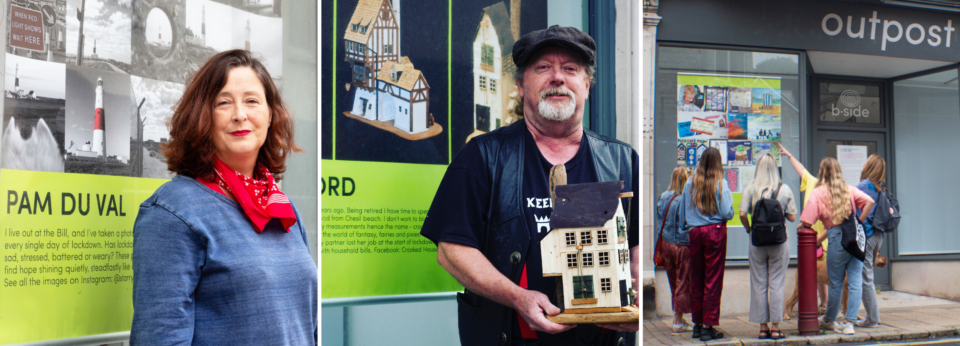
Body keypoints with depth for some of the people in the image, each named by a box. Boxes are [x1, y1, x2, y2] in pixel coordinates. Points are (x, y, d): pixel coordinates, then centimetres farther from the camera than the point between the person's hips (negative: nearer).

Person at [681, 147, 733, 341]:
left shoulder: (690, 184, 4)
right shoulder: (720, 183, -7)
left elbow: (684, 213, 8)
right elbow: (727, 213, -10)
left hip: (695, 232, 4)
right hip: (715, 232, -3)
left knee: (696, 280, 11)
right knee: (713, 281, 1)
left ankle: (697, 325, 18)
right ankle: (708, 327, 1)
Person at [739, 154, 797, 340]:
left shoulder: (751, 188, -3)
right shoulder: (784, 189, -2)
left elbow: (742, 213, -8)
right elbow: (792, 217, 1)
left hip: (757, 241, 0)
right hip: (779, 241, 0)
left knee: (759, 284, 7)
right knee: (776, 284, 5)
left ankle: (763, 327, 11)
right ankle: (776, 328, 7)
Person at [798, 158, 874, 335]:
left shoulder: (818, 193, -2)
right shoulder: (849, 189, 11)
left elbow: (807, 222, -8)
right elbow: (870, 202, -1)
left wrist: (799, 227, 13)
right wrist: (859, 222, 7)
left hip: (837, 239, -3)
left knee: (836, 283, 9)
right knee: (855, 282, 5)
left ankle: (829, 320, 29)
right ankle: (849, 323, 4)